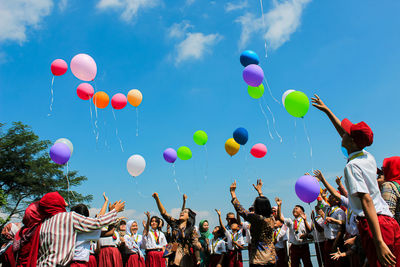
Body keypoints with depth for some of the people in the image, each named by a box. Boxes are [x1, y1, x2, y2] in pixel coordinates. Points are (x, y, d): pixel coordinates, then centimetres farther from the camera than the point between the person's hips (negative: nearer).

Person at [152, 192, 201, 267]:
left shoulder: (192, 230, -1)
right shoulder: (174, 223, 7)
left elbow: (196, 245, -5)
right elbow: (163, 212, 1)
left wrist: (198, 261, -11)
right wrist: (157, 198, -9)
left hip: (185, 257, -3)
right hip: (174, 256, 3)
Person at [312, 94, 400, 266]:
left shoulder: (352, 166, -12)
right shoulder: (369, 157, 11)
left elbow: (367, 201, -22)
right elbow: (345, 134, 26)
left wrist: (379, 242, -26)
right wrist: (327, 111, 36)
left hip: (374, 225, -8)